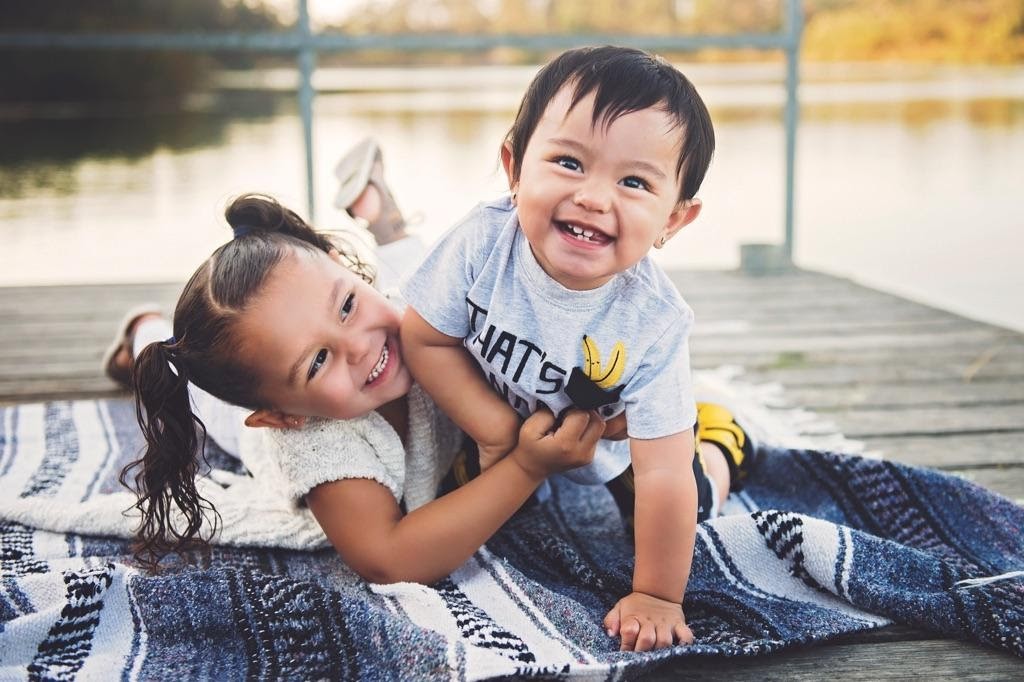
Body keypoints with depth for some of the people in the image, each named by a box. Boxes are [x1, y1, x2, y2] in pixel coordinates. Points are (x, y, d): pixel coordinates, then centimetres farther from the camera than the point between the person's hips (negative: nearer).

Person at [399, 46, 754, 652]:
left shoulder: (652, 325, -38)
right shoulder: (483, 244, -35)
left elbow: (663, 478, -32)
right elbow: (426, 339, -19)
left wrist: (658, 597, -26)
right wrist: (498, 432, -24)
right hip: (499, 425, 2)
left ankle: (719, 443, 32)